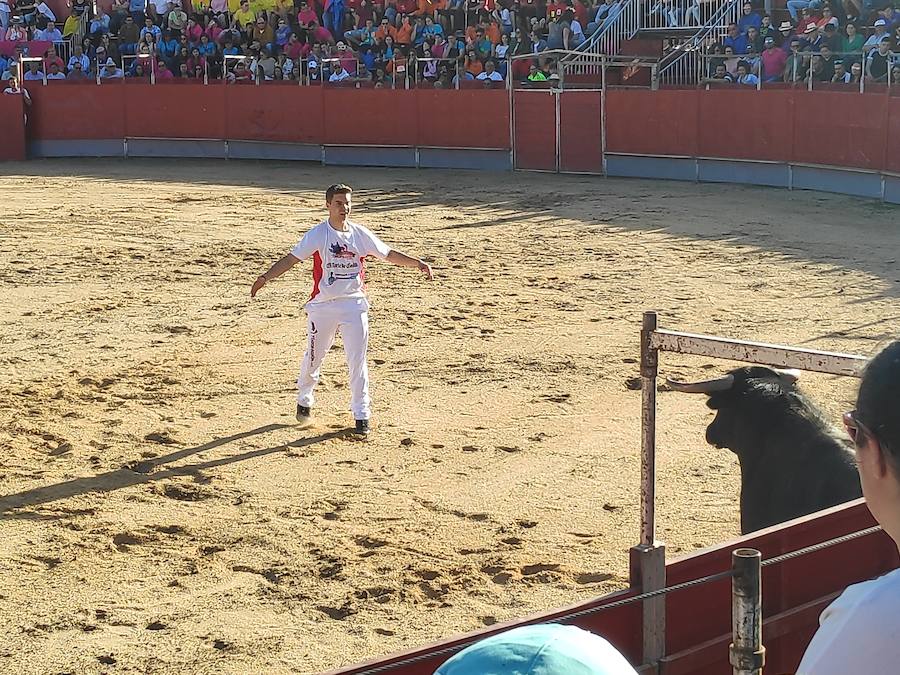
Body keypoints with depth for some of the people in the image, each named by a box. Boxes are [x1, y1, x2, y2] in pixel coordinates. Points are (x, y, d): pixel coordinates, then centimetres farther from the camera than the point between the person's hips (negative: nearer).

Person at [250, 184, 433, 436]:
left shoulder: (360, 234, 2)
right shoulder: (318, 234, -7)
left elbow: (388, 254, 9)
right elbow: (291, 258, -13)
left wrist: (417, 263, -1)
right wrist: (265, 277, -25)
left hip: (354, 305, 2)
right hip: (323, 305, -2)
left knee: (358, 360, 0)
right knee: (314, 356, 10)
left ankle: (361, 414, 8)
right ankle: (304, 400, 36)